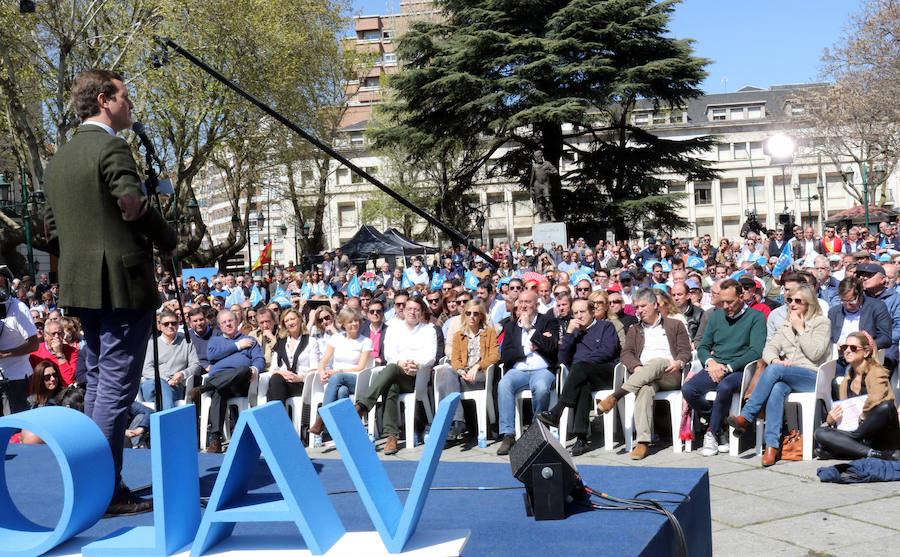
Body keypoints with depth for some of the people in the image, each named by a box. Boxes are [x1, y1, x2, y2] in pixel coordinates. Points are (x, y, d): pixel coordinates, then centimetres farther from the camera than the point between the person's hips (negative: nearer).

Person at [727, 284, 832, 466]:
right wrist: (775, 360, -11)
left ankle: (746, 417, -33)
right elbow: (770, 347, 11)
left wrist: (800, 330, -5)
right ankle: (772, 446, -41)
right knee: (777, 389, -34)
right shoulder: (787, 325, 25)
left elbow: (815, 354, -6)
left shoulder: (821, 322, 8)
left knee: (773, 370, -33)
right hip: (787, 377, 4)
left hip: (812, 378, -4)